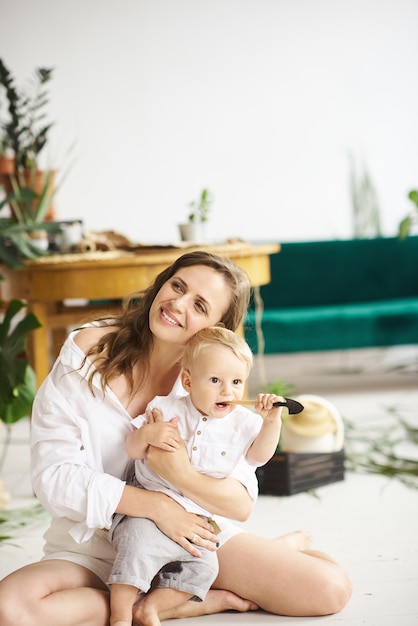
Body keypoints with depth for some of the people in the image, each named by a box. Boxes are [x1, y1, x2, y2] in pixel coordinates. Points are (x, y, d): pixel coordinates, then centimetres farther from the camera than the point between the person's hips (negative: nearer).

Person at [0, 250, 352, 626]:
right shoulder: (88, 354, -10)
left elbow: (241, 506, -9)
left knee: (331, 589, -17)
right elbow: (54, 475, -15)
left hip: (189, 537, 0)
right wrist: (156, 506, -24)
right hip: (96, 550, 0)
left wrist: (181, 474, -30)